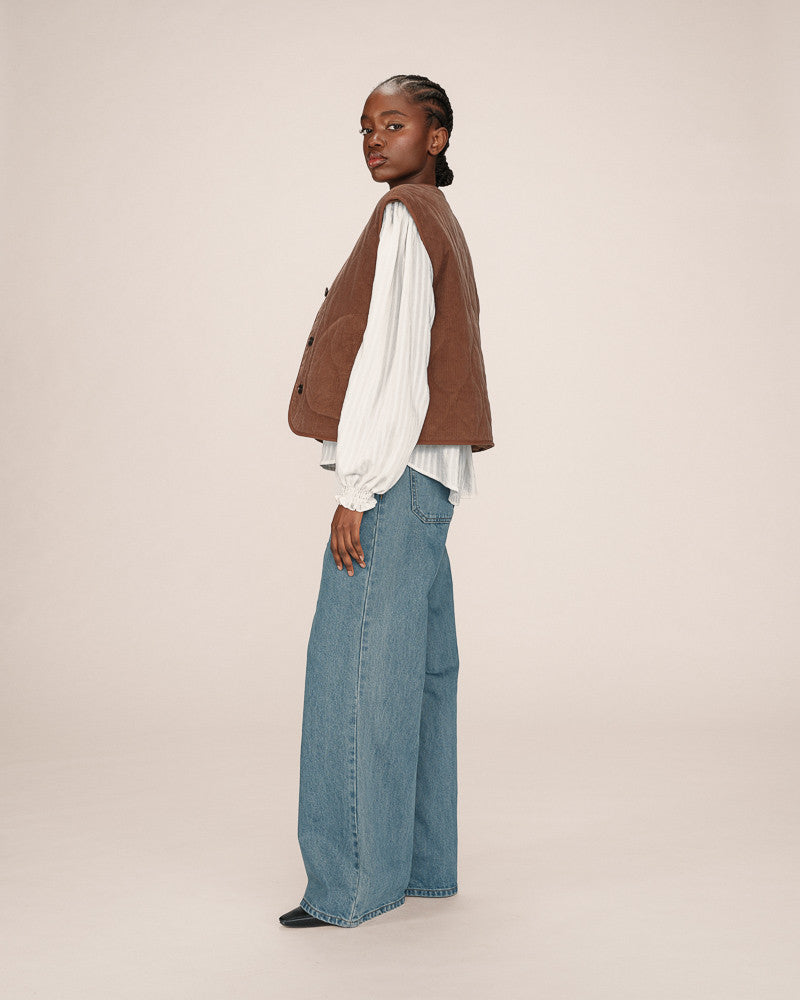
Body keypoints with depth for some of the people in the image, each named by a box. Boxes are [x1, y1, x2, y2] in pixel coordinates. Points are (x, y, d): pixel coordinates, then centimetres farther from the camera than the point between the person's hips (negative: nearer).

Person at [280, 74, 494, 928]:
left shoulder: (405, 218, -8)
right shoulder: (440, 225, 21)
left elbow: (391, 359, -16)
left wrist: (357, 489, -17)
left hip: (394, 473, -10)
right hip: (430, 477, 10)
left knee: (356, 670, -8)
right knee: (417, 671, 11)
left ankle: (352, 883, -3)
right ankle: (422, 865, 18)